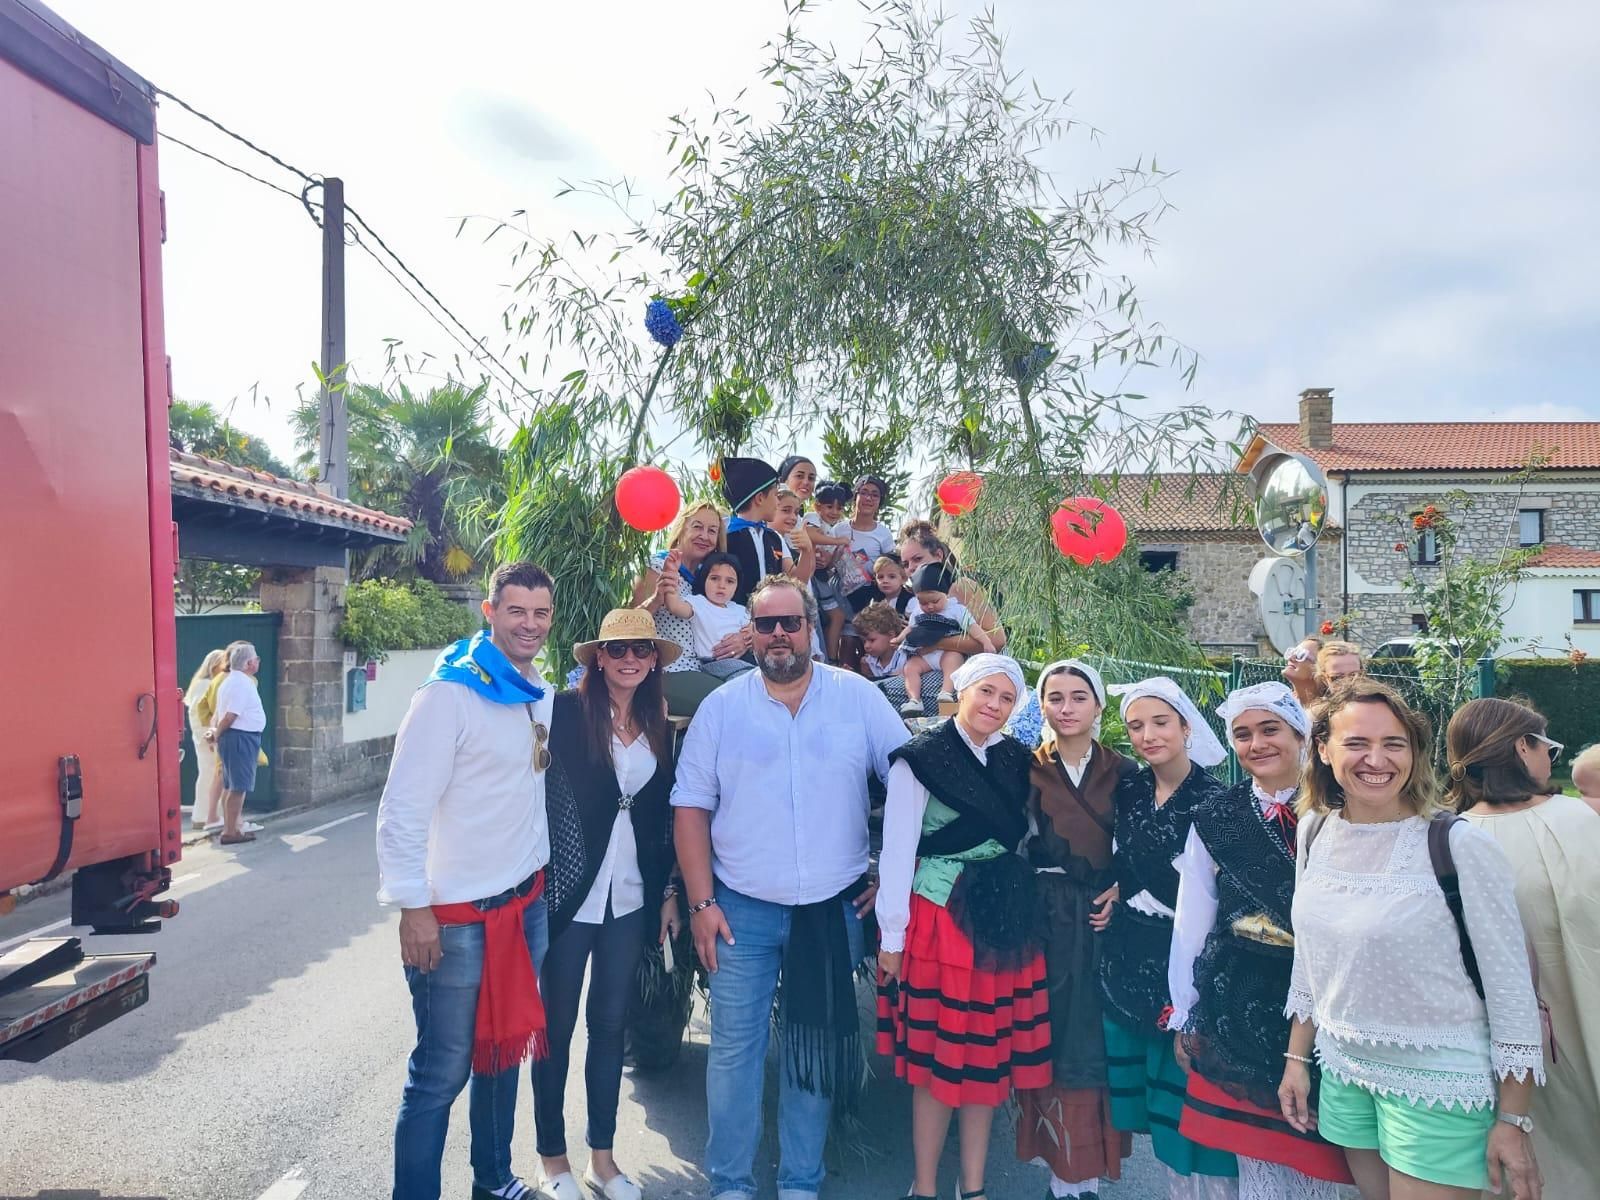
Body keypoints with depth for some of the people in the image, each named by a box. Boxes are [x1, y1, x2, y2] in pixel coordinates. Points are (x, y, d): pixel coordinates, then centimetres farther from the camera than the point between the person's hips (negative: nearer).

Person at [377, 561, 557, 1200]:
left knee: (504, 1050, 19)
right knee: (442, 1071, 2)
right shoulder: (449, 693, -16)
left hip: (527, 901, 7)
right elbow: (402, 809, -17)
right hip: (456, 915, -7)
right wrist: (414, 907, -17)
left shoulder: (542, 696, 6)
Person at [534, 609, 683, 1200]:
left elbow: (664, 818, 11)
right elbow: (535, 791, -14)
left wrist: (668, 892, 11)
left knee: (610, 1024, 14)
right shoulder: (566, 712, -10)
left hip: (630, 900, 4)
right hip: (569, 893, -4)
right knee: (557, 1025, 10)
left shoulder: (659, 728, 6)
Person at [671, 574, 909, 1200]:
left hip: (833, 909, 0)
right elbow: (691, 806, 0)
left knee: (816, 1051, 12)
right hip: (742, 911, 0)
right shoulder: (721, 707, -1)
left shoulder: (859, 697, -2)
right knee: (735, 1049, 6)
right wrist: (701, 902, -5)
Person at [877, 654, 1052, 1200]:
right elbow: (898, 849, -9)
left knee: (992, 1053, 12)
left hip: (1006, 917, 5)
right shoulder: (922, 757, -9)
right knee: (937, 1055, 3)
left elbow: (1025, 837, 13)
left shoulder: (1016, 759, 7)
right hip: (941, 915, -5)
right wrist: (892, 935, -9)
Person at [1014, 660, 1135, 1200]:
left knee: (1099, 1036, 3)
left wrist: (1121, 889, -7)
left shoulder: (1123, 772, 4)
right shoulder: (1026, 769, 0)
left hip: (1105, 916, 1)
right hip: (1046, 917, -1)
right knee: (1050, 1034, 2)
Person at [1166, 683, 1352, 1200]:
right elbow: (1191, 924, 7)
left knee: (1315, 1156, 9)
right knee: (1256, 1158, 12)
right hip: (1237, 1002, 2)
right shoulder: (1216, 820, 1)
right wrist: (1184, 1019, 9)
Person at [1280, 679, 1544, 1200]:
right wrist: (1297, 1059, 12)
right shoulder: (1315, 830, -1)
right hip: (1344, 1071, 5)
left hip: (1438, 1087, -4)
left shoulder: (1461, 845, -16)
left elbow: (1510, 985, -10)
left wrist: (1512, 1122, -7)